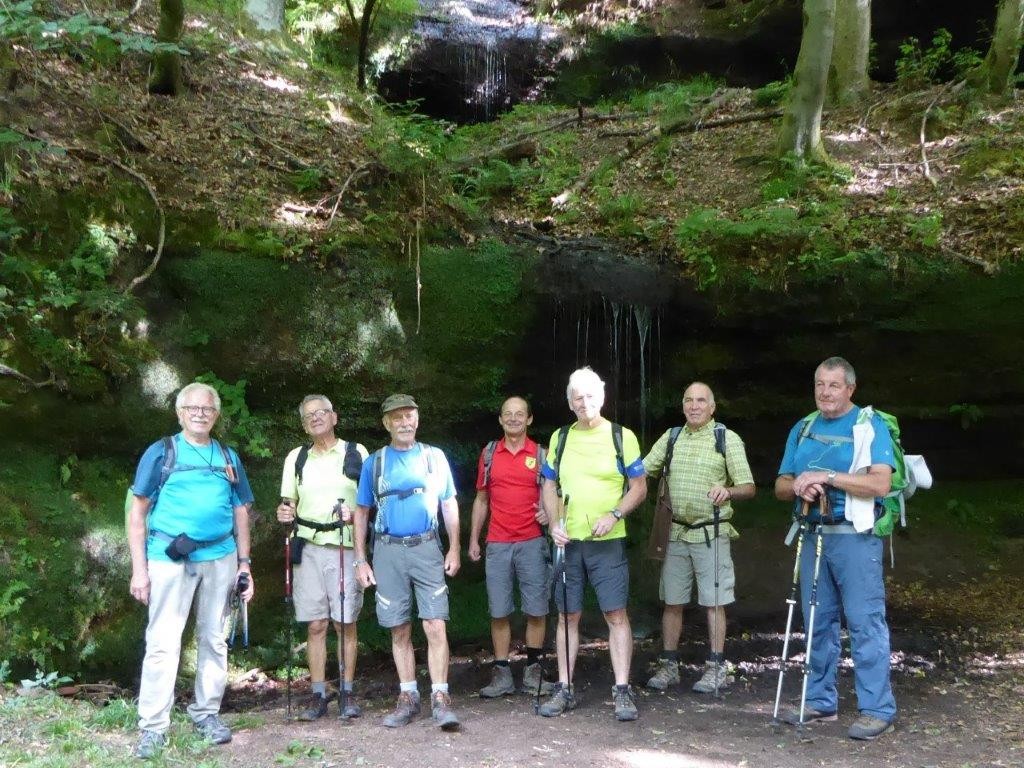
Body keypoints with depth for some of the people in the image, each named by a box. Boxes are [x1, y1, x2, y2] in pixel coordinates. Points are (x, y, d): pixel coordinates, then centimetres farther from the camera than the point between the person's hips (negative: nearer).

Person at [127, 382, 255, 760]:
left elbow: (240, 512, 15)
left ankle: (207, 713, 22)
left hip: (219, 559, 4)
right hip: (169, 558, -4)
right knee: (163, 642, -4)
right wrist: (139, 568, -7)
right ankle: (153, 726, 3)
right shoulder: (161, 452, 2)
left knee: (213, 639, 10)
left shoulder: (229, 457, 12)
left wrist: (244, 564, 9)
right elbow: (138, 512, -1)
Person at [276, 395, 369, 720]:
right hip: (309, 548, 2)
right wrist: (284, 512, -8)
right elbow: (287, 502, 15)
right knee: (315, 624, 2)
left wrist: (354, 514, -14)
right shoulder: (297, 457, 12)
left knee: (346, 623, 0)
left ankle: (347, 693, 9)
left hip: (345, 546, -2)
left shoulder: (356, 452, 4)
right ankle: (318, 695, 9)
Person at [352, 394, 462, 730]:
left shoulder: (434, 457, 7)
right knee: (399, 630, 7)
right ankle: (408, 697, 17)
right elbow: (362, 512, 10)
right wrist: (360, 560, 4)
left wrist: (454, 549, 0)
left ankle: (440, 698, -4)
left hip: (426, 549, -1)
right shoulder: (374, 462, 7)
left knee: (435, 626, -9)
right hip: (388, 552, 1)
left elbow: (449, 505, 9)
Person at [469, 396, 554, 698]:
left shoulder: (540, 454, 4)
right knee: (499, 612, 3)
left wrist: (548, 513, -13)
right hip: (497, 545, 1)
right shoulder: (489, 453, 8)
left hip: (532, 543, -1)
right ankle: (501, 674, 10)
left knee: (536, 610, 2)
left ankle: (533, 671, 12)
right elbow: (481, 499, 13)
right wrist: (473, 539, 8)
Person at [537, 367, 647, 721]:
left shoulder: (621, 437, 0)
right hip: (568, 542, 3)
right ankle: (564, 689, 16)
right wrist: (554, 522, -2)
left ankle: (622, 691, 1)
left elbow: (639, 487, 1)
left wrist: (614, 514, -14)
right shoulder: (560, 438, 9)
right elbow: (549, 486, 14)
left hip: (608, 542, -3)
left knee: (616, 614, -5)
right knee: (567, 615, 7)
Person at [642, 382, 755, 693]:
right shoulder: (671, 437, 9)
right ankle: (669, 666, 18)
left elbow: (748, 488, -6)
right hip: (676, 533, 4)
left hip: (711, 534, -4)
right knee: (672, 601, 8)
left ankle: (716, 668, 13)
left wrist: (727, 491, -26)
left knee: (714, 602, 2)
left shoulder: (727, 439, -3)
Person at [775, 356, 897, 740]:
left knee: (865, 622, -5)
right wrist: (799, 486, -10)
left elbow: (880, 483, -15)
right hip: (813, 535, 6)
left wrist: (828, 477, -20)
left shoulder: (870, 425, -3)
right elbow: (781, 487, 12)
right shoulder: (802, 429, 14)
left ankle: (877, 708, 2)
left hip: (854, 537, -6)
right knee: (818, 622, 11)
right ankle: (820, 700, 21)